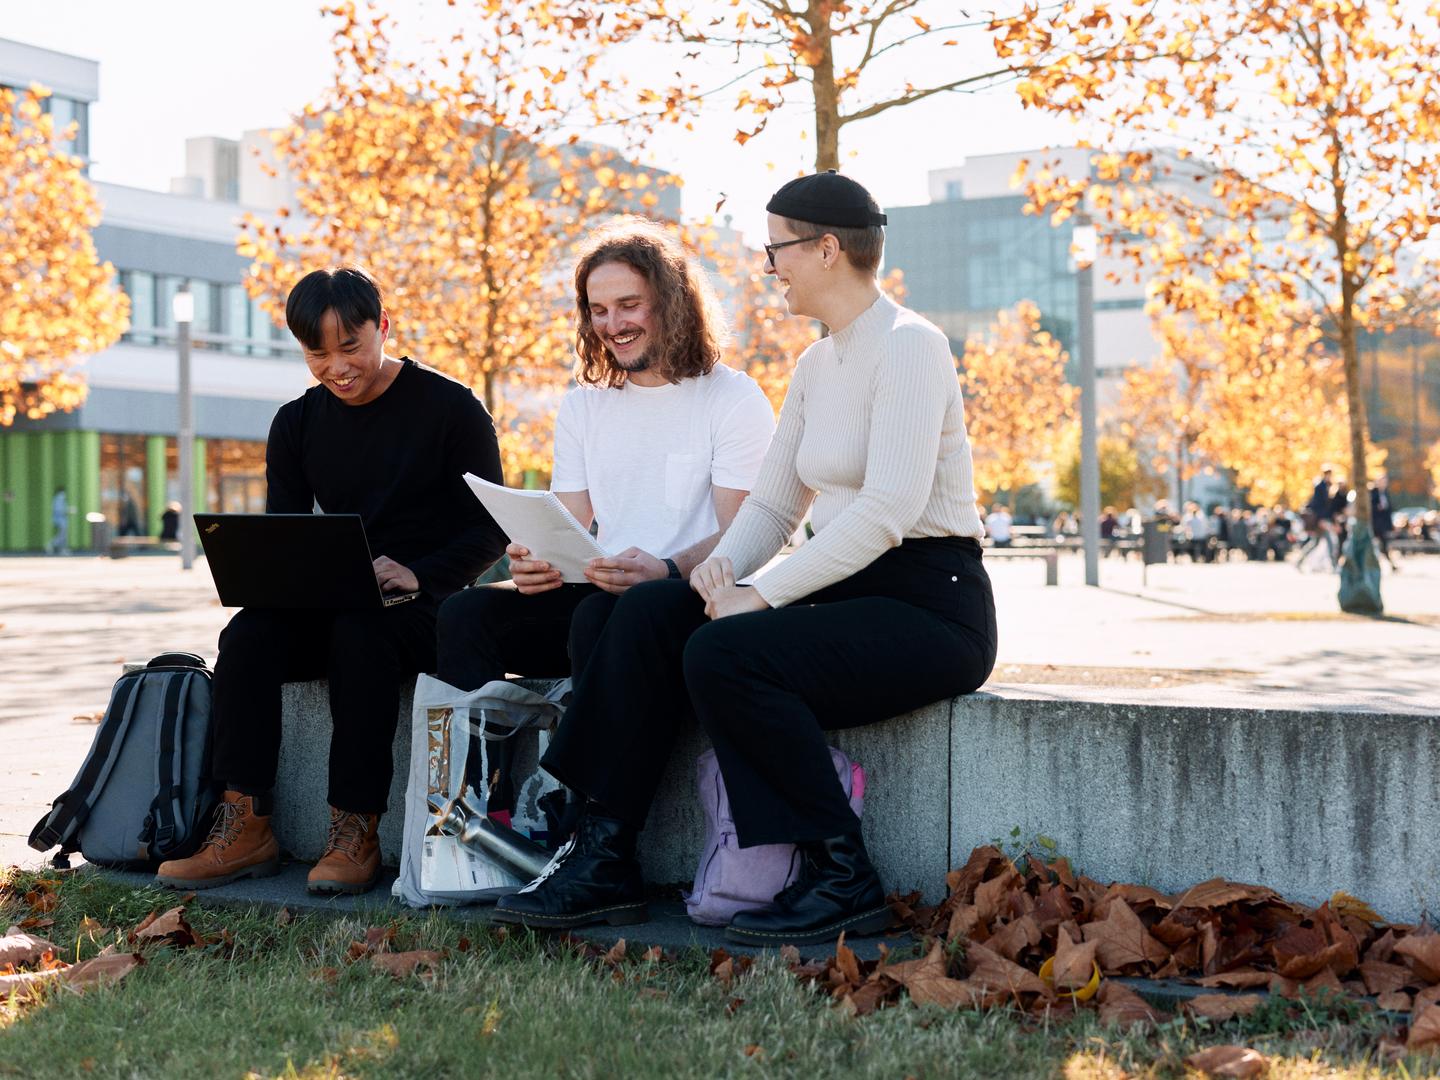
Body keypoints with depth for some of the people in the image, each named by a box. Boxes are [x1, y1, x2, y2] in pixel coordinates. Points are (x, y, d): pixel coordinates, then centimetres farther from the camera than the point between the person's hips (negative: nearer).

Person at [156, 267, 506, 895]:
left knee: (360, 633, -36)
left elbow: (490, 532, -5)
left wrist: (417, 574, -22)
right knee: (248, 634, -25)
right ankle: (245, 827, -25)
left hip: (425, 607, -4)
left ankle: (355, 832, -32)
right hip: (332, 606, 5)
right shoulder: (297, 424, 11)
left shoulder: (450, 408, -4)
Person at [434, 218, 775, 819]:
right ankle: (483, 812, -25)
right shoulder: (582, 408, 20)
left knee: (598, 617, -37)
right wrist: (540, 560, -10)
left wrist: (666, 571, -28)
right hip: (594, 595, 5)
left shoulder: (733, 399, 1)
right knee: (465, 614, -20)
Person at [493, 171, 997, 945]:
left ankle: (843, 878, -16)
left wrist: (764, 593, -22)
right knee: (649, 612, -8)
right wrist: (722, 565, -6)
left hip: (928, 608, -8)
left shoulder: (907, 347, -12)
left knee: (723, 654, -28)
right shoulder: (816, 366, 16)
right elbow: (771, 503, 16)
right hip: (847, 596, 9)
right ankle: (604, 858, -8)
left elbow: (889, 509, -23)